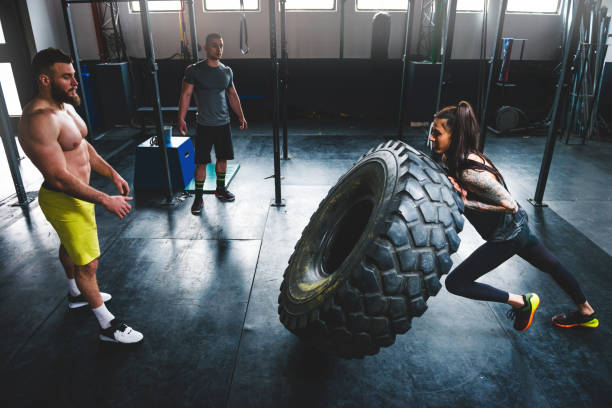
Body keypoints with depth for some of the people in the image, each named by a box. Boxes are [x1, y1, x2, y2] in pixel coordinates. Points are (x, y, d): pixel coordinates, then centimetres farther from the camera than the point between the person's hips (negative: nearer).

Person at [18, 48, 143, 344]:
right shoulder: (39, 119, -29)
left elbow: (84, 147, 14)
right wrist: (105, 200, -28)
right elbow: (59, 177, -31)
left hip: (78, 194, 10)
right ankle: (107, 326, 13)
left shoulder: (65, 106, 3)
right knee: (87, 263, -1)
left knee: (69, 247, 29)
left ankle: (77, 294, 52)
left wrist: (112, 174, 7)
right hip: (63, 201, -10)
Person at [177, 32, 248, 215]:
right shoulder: (194, 70, -6)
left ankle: (220, 189, 32)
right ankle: (198, 198, 8)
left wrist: (241, 117, 15)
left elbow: (233, 96, 16)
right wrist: (181, 118, -17)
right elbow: (186, 95, -8)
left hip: (223, 124, 5)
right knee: (201, 162, -2)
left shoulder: (227, 71, 8)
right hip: (204, 125, -4)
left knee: (222, 158, 13)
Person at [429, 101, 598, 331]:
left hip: (506, 237, -9)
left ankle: (521, 303, 9)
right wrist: (459, 192, -12)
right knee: (551, 266, 27)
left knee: (455, 283, -6)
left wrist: (465, 202, -28)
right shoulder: (457, 157, -7)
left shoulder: (470, 172, -32)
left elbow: (510, 206, -27)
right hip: (515, 227, 9)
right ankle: (586, 313, 52)